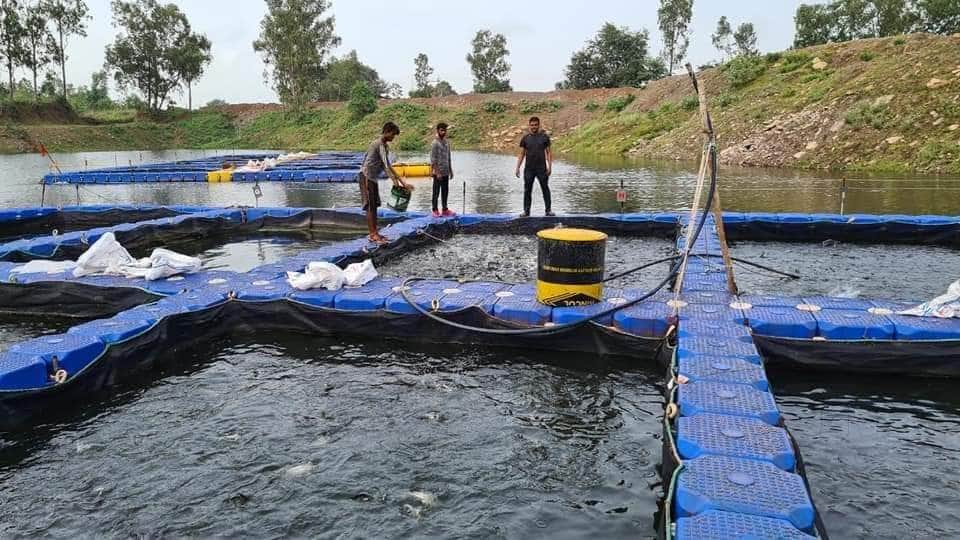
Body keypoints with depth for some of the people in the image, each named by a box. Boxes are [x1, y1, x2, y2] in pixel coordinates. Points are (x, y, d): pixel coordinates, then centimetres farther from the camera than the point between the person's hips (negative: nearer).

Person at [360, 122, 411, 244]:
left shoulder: (385, 145, 12)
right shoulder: (379, 144, -18)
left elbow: (384, 165, 10)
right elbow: (387, 165, -24)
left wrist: (394, 179, -1)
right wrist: (402, 182, -26)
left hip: (372, 178, 10)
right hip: (366, 176, -10)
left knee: (374, 206, 9)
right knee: (370, 206, -9)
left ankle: (374, 233, 12)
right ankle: (373, 234, -8)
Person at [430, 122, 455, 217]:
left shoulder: (447, 143, 11)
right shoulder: (435, 143, -10)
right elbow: (433, 159, -14)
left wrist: (451, 171, 15)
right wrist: (437, 172, -19)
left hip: (446, 172, 7)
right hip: (438, 173, -7)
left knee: (445, 191, 11)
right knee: (436, 192, 0)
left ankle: (445, 209, 19)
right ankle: (435, 210, 5)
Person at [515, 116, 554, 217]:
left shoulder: (544, 137, 4)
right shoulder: (525, 138, 6)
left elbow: (548, 153, 4)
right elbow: (521, 154, 7)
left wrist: (550, 166, -5)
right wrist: (518, 168, 0)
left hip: (542, 169, -1)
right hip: (529, 169, 1)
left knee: (545, 189, 2)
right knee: (527, 190, 3)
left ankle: (548, 210, 9)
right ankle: (526, 211, 9)